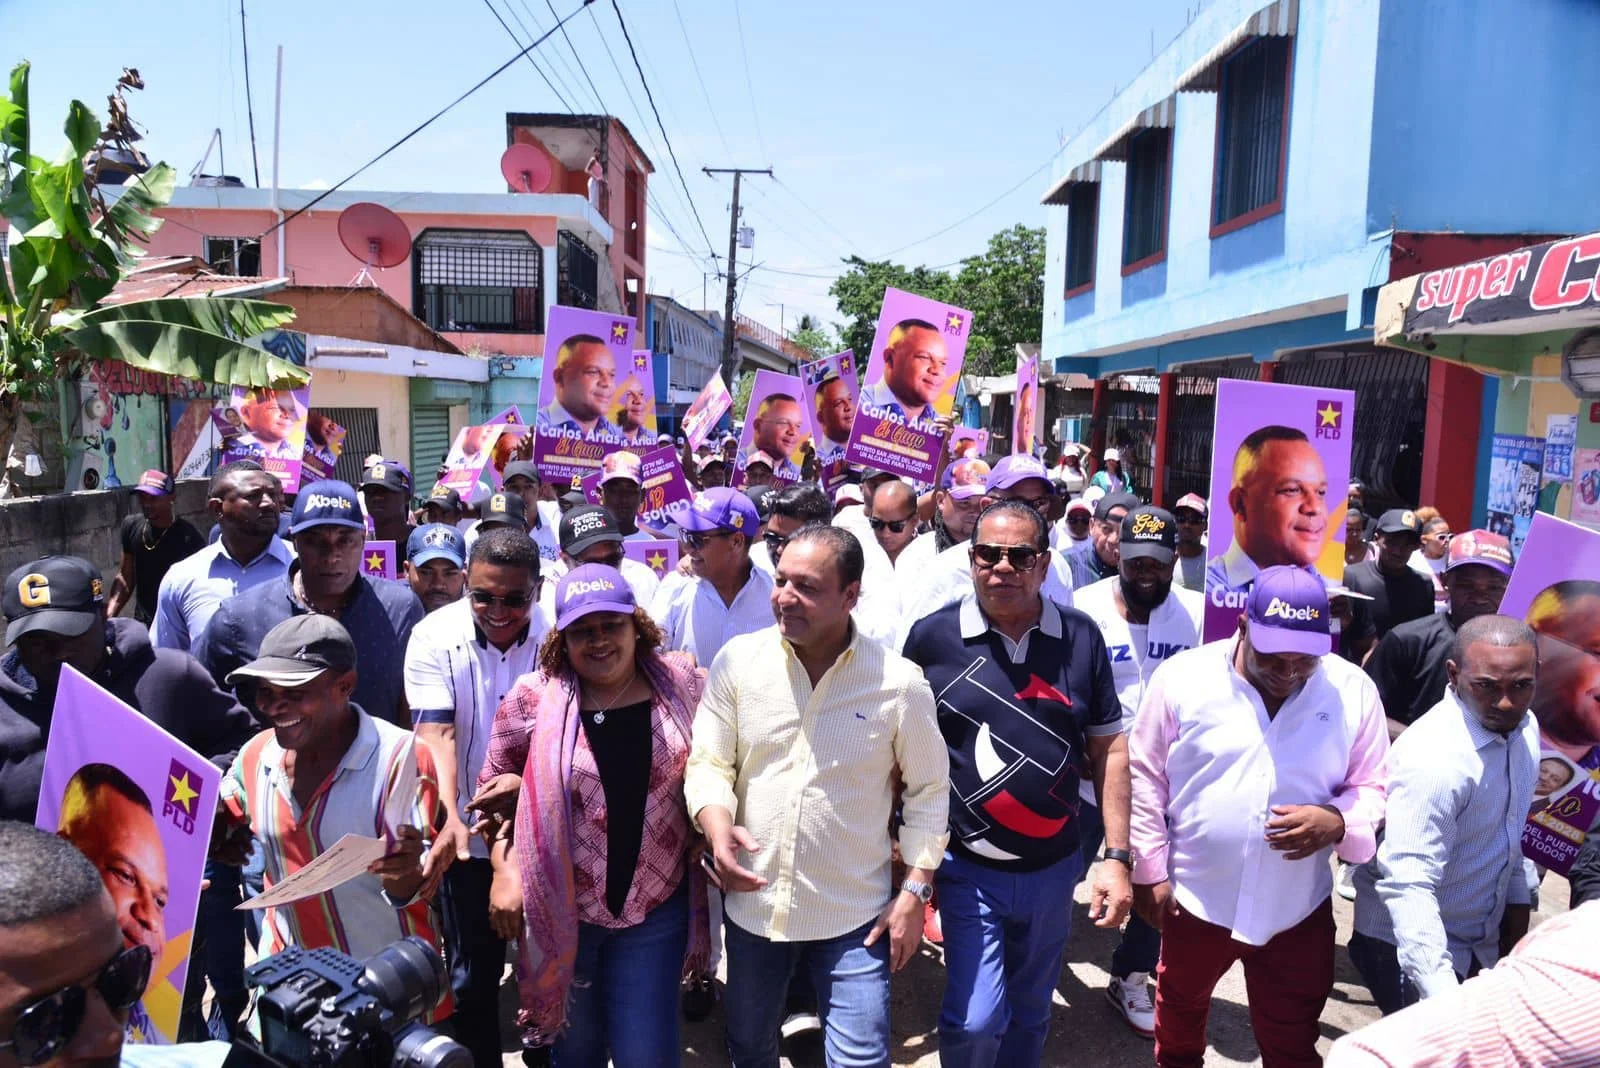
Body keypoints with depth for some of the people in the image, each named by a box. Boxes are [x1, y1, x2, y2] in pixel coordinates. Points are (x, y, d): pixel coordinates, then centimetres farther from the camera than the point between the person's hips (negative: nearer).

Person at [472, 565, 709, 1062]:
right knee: (575, 1047, 20)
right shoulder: (535, 697, -9)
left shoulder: (682, 682, -6)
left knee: (647, 1052, 10)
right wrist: (505, 870, -4)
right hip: (560, 911, 0)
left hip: (657, 908, 0)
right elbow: (494, 785, 3)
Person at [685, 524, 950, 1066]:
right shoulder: (737, 661, -8)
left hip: (855, 918, -2)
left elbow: (928, 790, -2)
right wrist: (717, 829, -22)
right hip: (752, 905, 3)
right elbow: (708, 763, -3)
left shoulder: (900, 682, -12)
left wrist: (915, 891, -4)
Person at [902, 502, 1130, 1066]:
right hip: (970, 870, -2)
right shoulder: (932, 636, -9)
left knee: (1030, 1016, 18)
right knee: (974, 1022, -5)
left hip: (1054, 867, 3)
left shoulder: (1081, 637, -3)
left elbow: (1108, 749, 2)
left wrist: (1117, 857, -1)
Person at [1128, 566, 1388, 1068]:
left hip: (1299, 910, 0)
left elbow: (1371, 787, 1)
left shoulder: (1354, 690, -7)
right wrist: (1150, 872, -4)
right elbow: (1145, 777, -5)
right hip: (1194, 898, 0)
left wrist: (1337, 821, -22)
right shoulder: (1182, 676, -12)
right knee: (1179, 1013, 25)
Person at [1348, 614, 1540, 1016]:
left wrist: (1516, 897, 13)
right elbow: (1408, 887, -36)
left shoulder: (1524, 727, -2)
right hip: (1409, 947, -8)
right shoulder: (1431, 758, -31)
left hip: (1482, 939, 8)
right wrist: (1443, 997, -42)